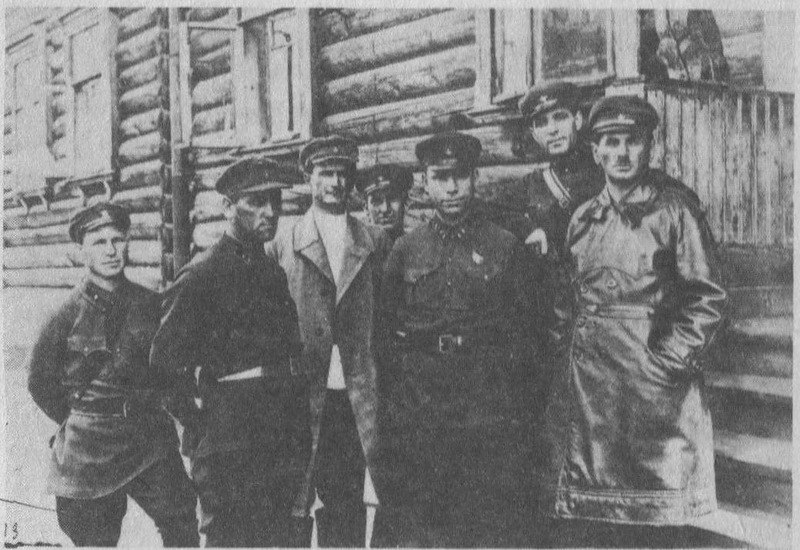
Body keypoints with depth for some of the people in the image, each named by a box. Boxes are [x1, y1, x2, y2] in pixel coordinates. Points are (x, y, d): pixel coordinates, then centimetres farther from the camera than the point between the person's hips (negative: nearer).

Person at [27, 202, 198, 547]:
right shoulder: (67, 316, -8)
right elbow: (41, 383, 2)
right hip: (89, 453, -2)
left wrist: (151, 409, 7)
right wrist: (80, 424, 4)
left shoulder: (150, 305, 0)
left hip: (151, 443, 3)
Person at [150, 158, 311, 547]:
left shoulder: (275, 271, 14)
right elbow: (165, 363, -12)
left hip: (288, 452, 7)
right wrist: (199, 425, -10)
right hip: (231, 458, -7)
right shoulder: (200, 276, -10)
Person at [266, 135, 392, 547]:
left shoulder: (375, 242, 9)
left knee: (350, 501, 5)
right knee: (333, 501, 3)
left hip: (358, 397, 2)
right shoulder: (282, 246, 3)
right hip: (306, 399, -1)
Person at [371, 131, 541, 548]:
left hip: (490, 417, -1)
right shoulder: (404, 251, 9)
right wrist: (389, 414, 6)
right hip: (416, 416, 1)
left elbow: (523, 327, 6)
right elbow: (386, 333, 11)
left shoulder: (506, 247, 6)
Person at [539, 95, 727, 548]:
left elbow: (708, 298, -5)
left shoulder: (675, 206, -2)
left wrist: (669, 360, -11)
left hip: (653, 390, -5)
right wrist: (565, 350, 8)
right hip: (585, 397, 5)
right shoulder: (583, 218, 14)